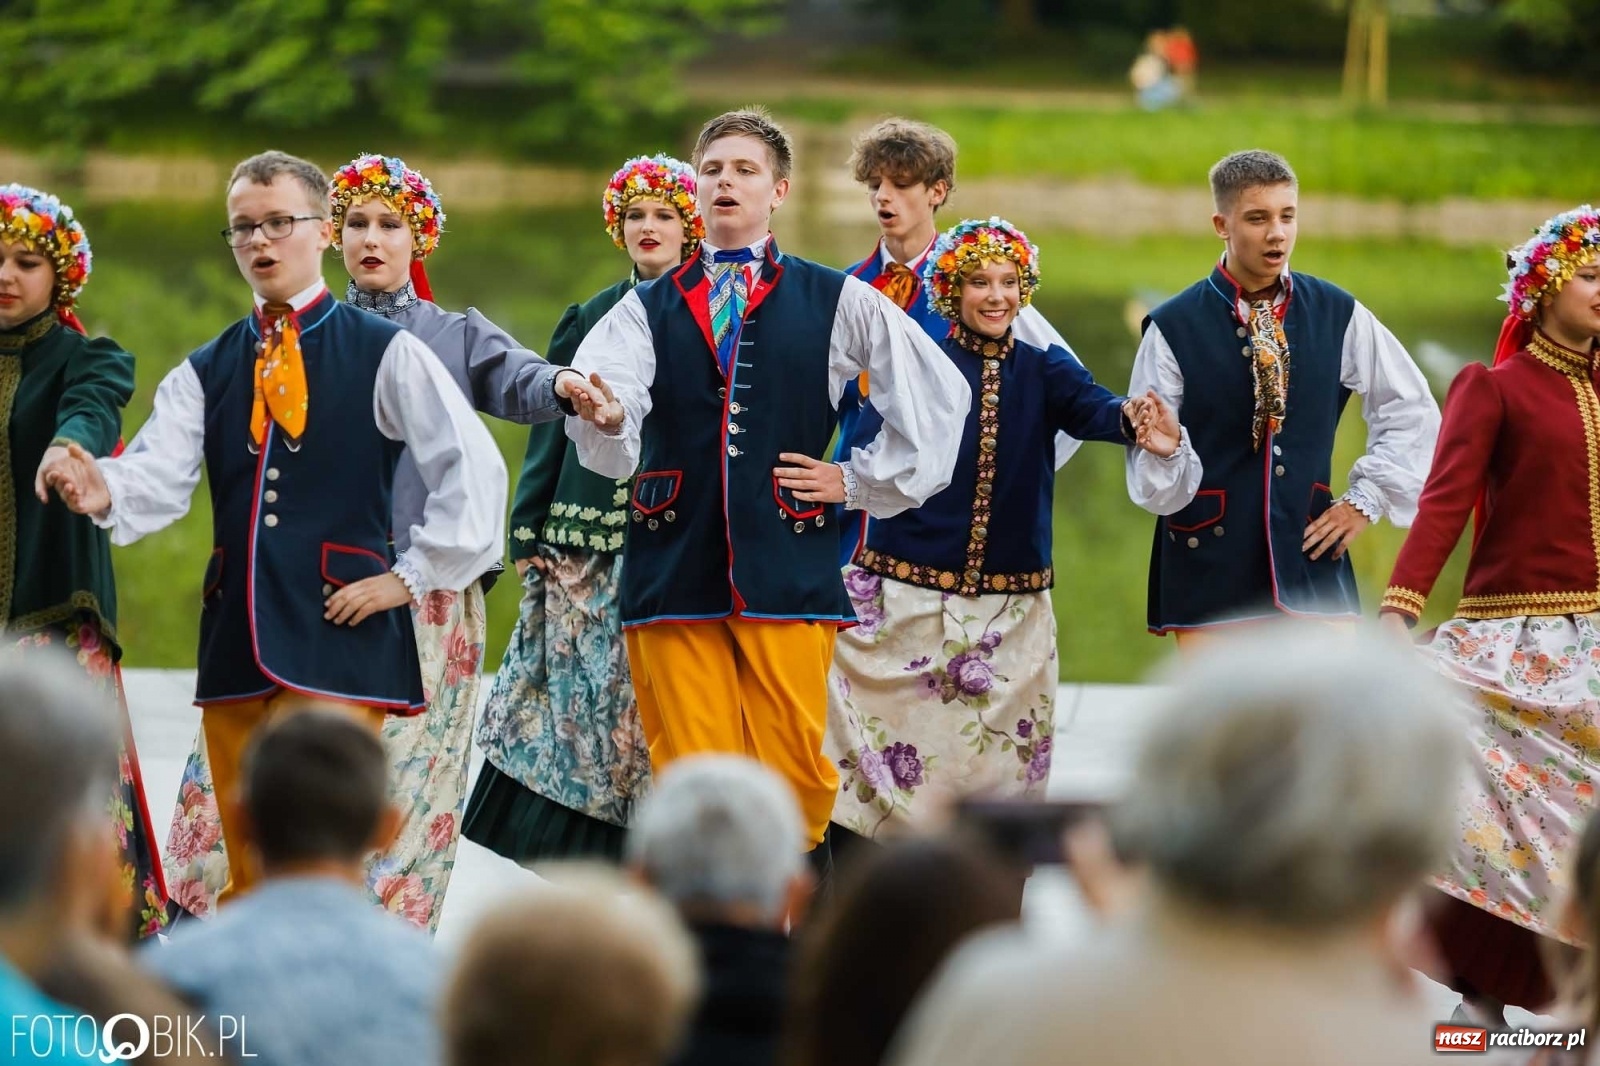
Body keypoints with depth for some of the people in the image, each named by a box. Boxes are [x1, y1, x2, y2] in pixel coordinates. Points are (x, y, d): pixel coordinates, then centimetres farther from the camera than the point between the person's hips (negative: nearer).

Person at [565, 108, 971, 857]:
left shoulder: (836, 303, 11)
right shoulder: (646, 310, 12)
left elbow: (939, 395, 12)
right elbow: (615, 451, -5)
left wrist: (860, 482, 6)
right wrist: (603, 419, -29)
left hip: (787, 568, -1)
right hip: (673, 571, 1)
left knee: (795, 778, -7)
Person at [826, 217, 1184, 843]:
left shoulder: (1043, 371, 5)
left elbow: (1091, 407, -15)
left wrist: (1136, 423, -36)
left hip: (1013, 605, 3)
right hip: (909, 597, -3)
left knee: (998, 768, 4)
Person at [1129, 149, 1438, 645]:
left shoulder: (1338, 316, 5)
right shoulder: (1174, 327, -3)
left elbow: (1411, 409, 16)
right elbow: (1151, 483, -4)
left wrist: (1367, 499, 8)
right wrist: (1162, 451, -26)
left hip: (1312, 569, 2)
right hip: (1211, 569, -2)